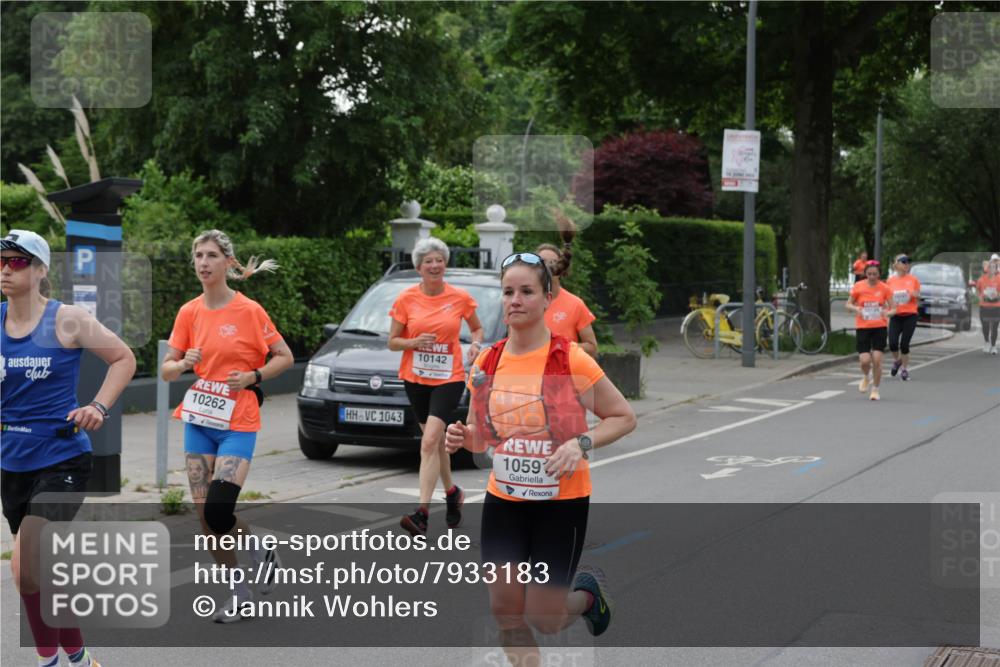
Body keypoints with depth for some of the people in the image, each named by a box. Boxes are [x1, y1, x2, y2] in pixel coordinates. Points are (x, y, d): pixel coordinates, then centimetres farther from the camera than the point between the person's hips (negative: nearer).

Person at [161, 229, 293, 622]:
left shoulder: (249, 310, -7)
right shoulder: (188, 313, 4)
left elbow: (284, 357, 0)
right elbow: (166, 370, 6)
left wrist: (252, 377, -15)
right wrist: (183, 363, -16)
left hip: (237, 424, -5)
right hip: (198, 421, 5)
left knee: (218, 513, -16)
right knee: (204, 515, 3)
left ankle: (263, 554, 15)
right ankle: (239, 593, 18)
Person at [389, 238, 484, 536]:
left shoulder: (460, 297, -3)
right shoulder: (406, 299, -3)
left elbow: (477, 327, 14)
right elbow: (392, 341, 1)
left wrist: (475, 343, -7)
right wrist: (415, 342, -18)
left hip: (449, 378, -3)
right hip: (415, 378, 3)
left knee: (430, 441, -17)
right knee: (435, 441, 15)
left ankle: (422, 512, -22)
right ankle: (452, 492, 39)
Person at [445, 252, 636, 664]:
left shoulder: (572, 360, -13)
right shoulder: (486, 363, 0)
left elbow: (624, 417, -5)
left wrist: (581, 444, -21)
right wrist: (464, 438, -10)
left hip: (562, 503, -4)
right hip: (503, 501, 4)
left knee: (543, 619, 1)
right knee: (505, 612, 2)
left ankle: (589, 591, 34)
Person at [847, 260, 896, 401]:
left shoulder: (884, 288, -2)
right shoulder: (858, 287, -2)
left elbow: (893, 309, 2)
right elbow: (848, 304, 8)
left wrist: (888, 312, -21)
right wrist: (855, 308, -14)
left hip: (880, 327, 0)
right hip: (863, 327, 0)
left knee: (877, 360, -7)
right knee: (865, 360, -8)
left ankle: (875, 389, 10)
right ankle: (866, 378, 27)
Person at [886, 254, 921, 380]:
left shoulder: (913, 279, 2)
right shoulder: (890, 281, 4)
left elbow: (917, 300, 9)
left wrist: (916, 296, -13)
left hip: (910, 316, -1)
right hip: (895, 316, 1)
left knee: (904, 344, -3)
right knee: (893, 343, -12)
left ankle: (904, 369, 16)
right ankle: (896, 361, 20)